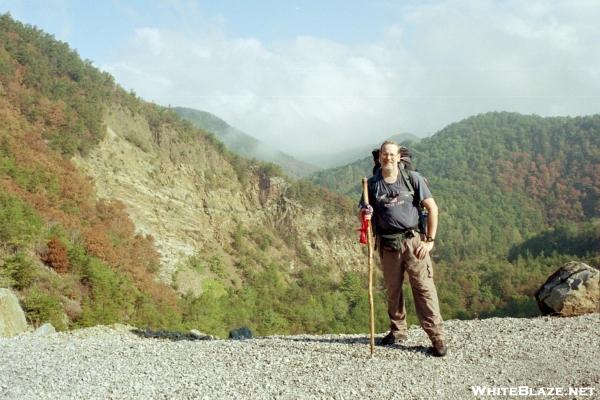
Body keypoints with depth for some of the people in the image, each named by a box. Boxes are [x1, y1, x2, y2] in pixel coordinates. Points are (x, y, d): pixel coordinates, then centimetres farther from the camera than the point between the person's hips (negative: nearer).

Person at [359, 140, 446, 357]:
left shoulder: (413, 178, -1)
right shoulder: (372, 184, 6)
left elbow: (432, 208, 0)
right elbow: (362, 214, 10)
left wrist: (430, 240, -5)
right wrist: (364, 214, -16)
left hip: (414, 241, -2)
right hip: (388, 244, 2)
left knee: (424, 288, -5)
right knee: (392, 290, 11)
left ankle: (436, 336, -1)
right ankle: (398, 330, 27)